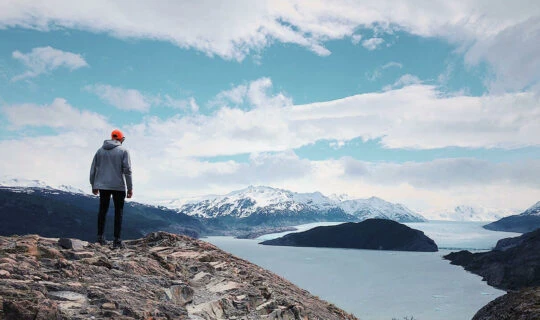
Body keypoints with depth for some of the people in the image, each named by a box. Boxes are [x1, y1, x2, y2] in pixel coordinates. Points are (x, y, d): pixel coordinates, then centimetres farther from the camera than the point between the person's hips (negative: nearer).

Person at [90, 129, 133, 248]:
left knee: (102, 210, 15)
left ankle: (100, 236, 16)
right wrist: (130, 188, -5)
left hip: (103, 186, 4)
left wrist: (94, 185, 17)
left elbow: (93, 169, 9)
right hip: (118, 186, -4)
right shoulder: (123, 151, -3)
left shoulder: (100, 150, 9)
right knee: (118, 212, 3)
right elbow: (127, 170, -9)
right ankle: (117, 240, 1)